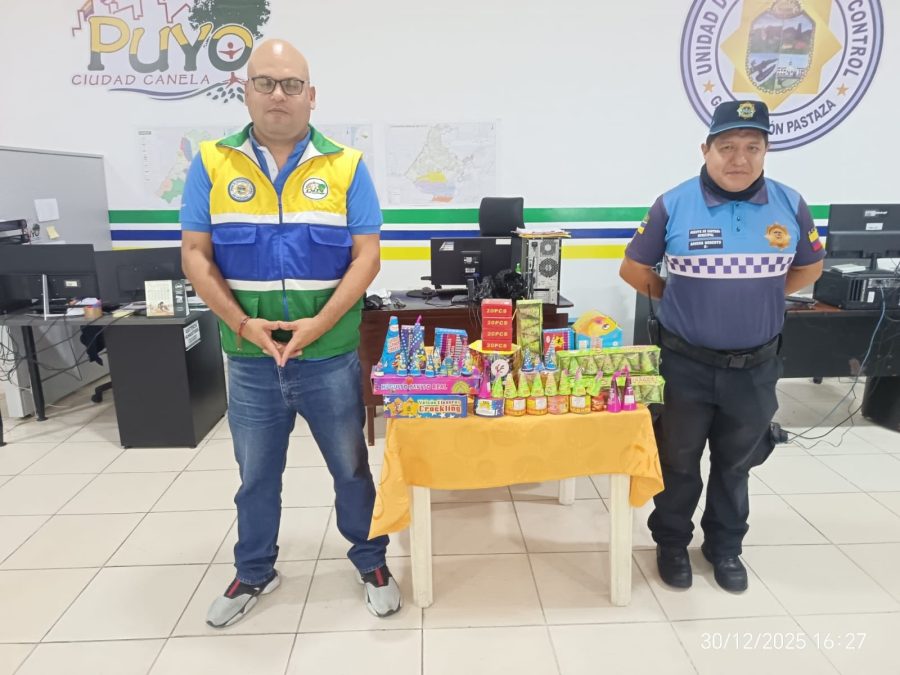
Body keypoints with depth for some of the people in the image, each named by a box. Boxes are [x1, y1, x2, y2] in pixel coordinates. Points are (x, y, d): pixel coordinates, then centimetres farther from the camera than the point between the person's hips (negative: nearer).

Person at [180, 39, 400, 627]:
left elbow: (367, 256, -6)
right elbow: (195, 254, 0)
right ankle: (254, 573, 40)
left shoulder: (345, 166, -2)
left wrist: (318, 324, -18)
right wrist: (242, 323, -14)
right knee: (256, 474, 18)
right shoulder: (212, 164, 1)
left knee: (352, 467, 13)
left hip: (331, 356, -1)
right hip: (250, 359, 2)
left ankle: (371, 562, 35)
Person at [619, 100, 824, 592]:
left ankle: (725, 546, 39)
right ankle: (672, 543, 34)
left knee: (735, 464, 18)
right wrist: (680, 300, 2)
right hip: (685, 364, -2)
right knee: (678, 462, 13)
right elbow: (633, 270, 0)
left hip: (755, 367, 3)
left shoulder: (789, 205, -3)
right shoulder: (673, 205, -11)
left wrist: (757, 299, 6)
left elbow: (810, 268, 13)